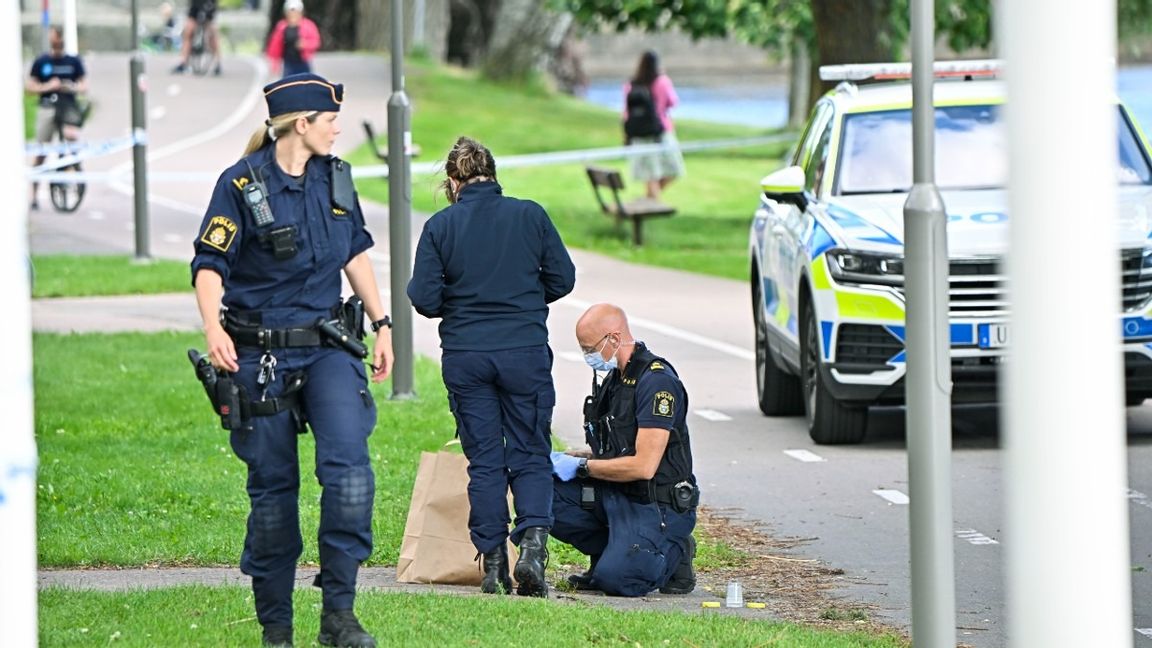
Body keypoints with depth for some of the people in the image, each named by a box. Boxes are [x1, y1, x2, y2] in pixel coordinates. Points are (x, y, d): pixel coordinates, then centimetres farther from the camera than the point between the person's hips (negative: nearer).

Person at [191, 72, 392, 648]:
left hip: (327, 346, 3)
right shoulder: (241, 184, -8)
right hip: (262, 355, -3)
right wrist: (213, 328, -29)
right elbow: (210, 263, -12)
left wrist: (381, 324, 17)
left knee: (349, 466, -18)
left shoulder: (336, 178, 8)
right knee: (272, 486, 3)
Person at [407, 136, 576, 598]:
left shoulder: (440, 226, -3)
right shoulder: (530, 216, -1)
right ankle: (532, 545, -14)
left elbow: (425, 299, -5)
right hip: (525, 352, 0)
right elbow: (562, 279, 3)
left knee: (484, 461, 8)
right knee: (530, 456, 7)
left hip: (465, 356, 0)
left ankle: (492, 561, 6)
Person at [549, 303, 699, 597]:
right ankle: (611, 551, 7)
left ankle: (673, 553, 3)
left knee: (614, 578, -28)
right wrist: (565, 458, 4)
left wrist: (581, 466, -13)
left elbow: (643, 465, -23)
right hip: (615, 496, 9)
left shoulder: (656, 380, -18)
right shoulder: (615, 379, 12)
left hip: (656, 506, -9)